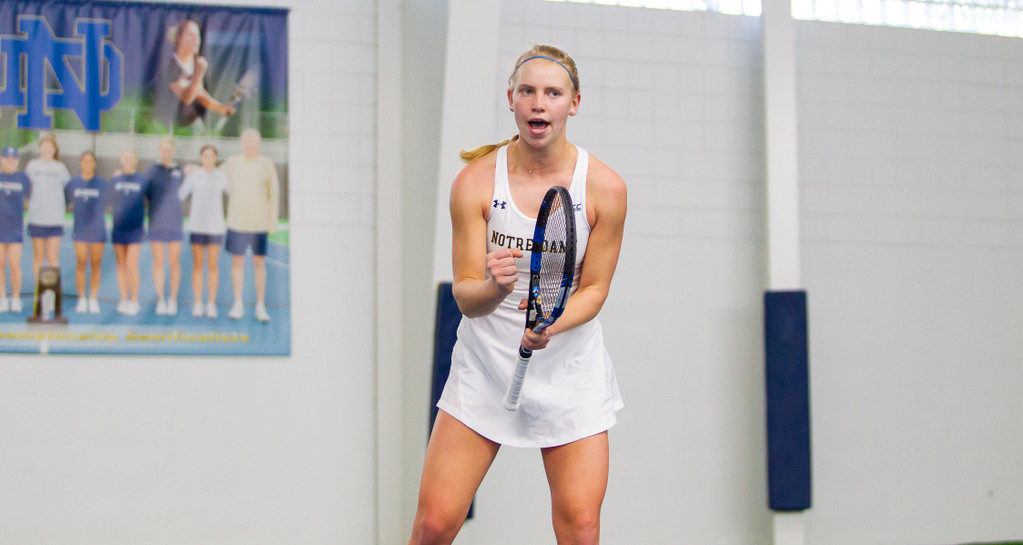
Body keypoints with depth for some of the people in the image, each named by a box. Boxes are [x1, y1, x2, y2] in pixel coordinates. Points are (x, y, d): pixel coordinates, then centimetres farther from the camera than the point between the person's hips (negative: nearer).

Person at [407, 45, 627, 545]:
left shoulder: (604, 187, -10)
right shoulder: (475, 181, -11)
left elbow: (594, 289, -1)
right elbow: (466, 297, -11)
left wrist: (551, 325, -21)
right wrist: (494, 288, -35)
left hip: (570, 368, 0)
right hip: (485, 363, 0)